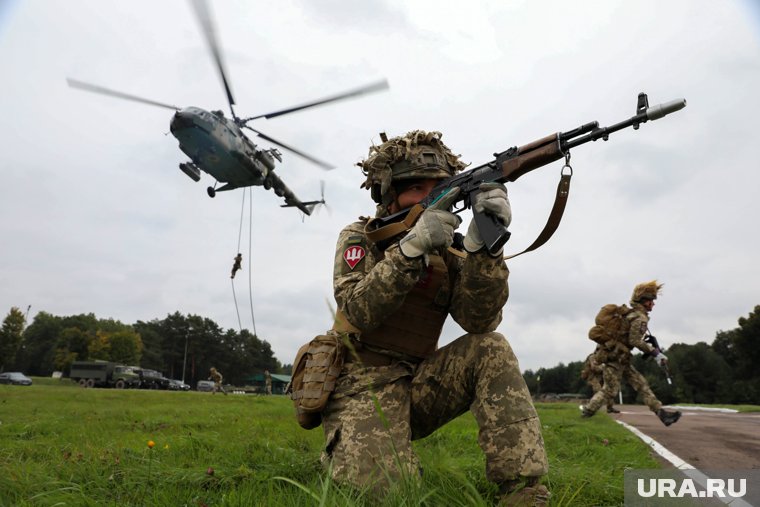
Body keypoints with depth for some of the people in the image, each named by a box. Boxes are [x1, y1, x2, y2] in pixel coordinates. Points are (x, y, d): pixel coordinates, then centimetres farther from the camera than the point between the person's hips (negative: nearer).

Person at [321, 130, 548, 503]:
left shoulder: (448, 251, 5)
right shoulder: (360, 237, -2)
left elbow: (479, 321, -13)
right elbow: (358, 313, -20)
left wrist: (484, 243, -28)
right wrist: (412, 246, -32)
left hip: (418, 386, 3)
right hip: (362, 388, -3)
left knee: (491, 349, -20)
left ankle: (524, 492, -19)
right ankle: (342, 455, 11)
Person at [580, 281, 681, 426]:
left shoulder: (632, 314, 16)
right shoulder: (640, 317, -13)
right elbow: (635, 341, -20)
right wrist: (655, 352, -16)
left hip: (620, 359, 10)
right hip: (615, 357, -10)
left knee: (641, 384, 6)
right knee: (610, 390, -3)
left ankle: (661, 412, 4)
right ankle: (587, 411, 8)